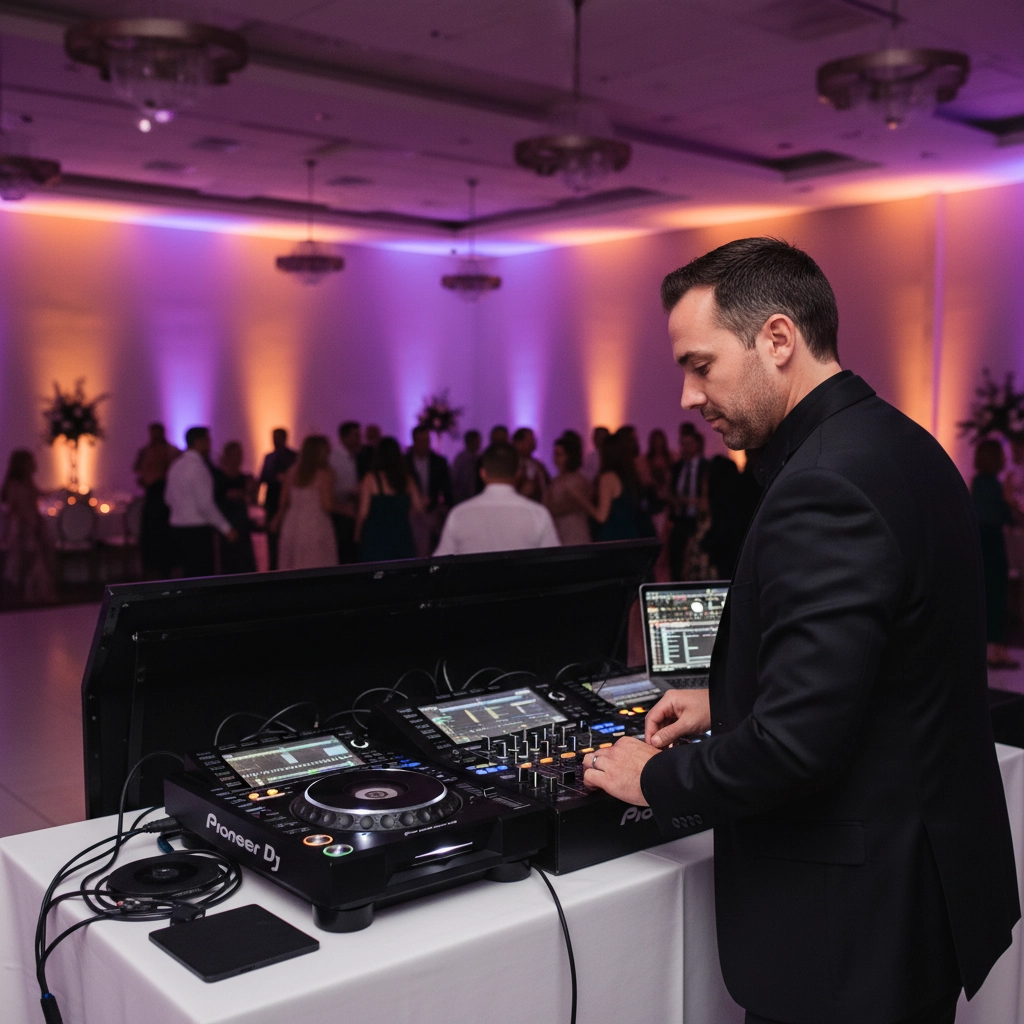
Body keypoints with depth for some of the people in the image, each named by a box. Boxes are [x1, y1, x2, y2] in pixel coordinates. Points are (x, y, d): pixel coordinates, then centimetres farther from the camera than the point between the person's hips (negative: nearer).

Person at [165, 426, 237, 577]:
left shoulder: (176, 465, 12)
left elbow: (169, 498, 20)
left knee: (189, 575, 14)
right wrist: (226, 528, -15)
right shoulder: (198, 466, -15)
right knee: (204, 576, -6)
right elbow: (205, 504, -19)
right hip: (197, 530, -9)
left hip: (177, 526, 9)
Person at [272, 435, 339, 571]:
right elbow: (328, 506, -13)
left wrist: (277, 521, 27)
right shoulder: (325, 474, -9)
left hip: (292, 526, 5)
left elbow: (284, 502, 11)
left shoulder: (292, 472, 6)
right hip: (316, 527, -5)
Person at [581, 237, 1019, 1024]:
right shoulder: (902, 445, 5)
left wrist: (655, 778, -12)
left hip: (853, 922, -9)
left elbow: (794, 746, -28)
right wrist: (728, 702, 12)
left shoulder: (826, 488, -26)